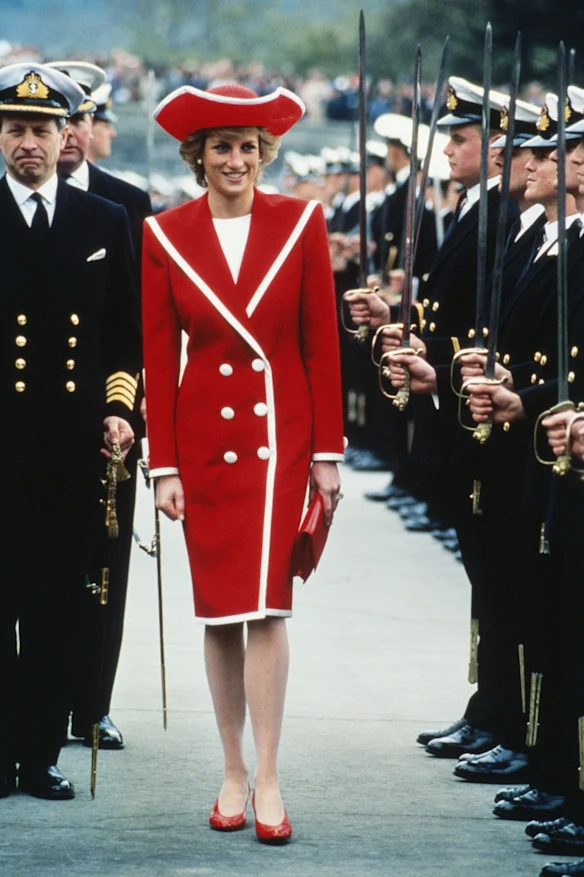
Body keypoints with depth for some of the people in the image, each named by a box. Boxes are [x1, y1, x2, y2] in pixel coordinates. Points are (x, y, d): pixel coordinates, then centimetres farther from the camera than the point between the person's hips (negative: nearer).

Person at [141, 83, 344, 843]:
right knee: (218, 610, 6)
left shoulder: (300, 224, -1)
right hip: (203, 434, 2)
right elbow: (159, 357, 2)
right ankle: (233, 772, 17)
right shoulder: (165, 236, 0)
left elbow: (322, 344, 0)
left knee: (265, 604, -10)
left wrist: (327, 452, -2)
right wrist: (163, 466, -1)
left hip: (279, 431, -1)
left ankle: (268, 780, -5)